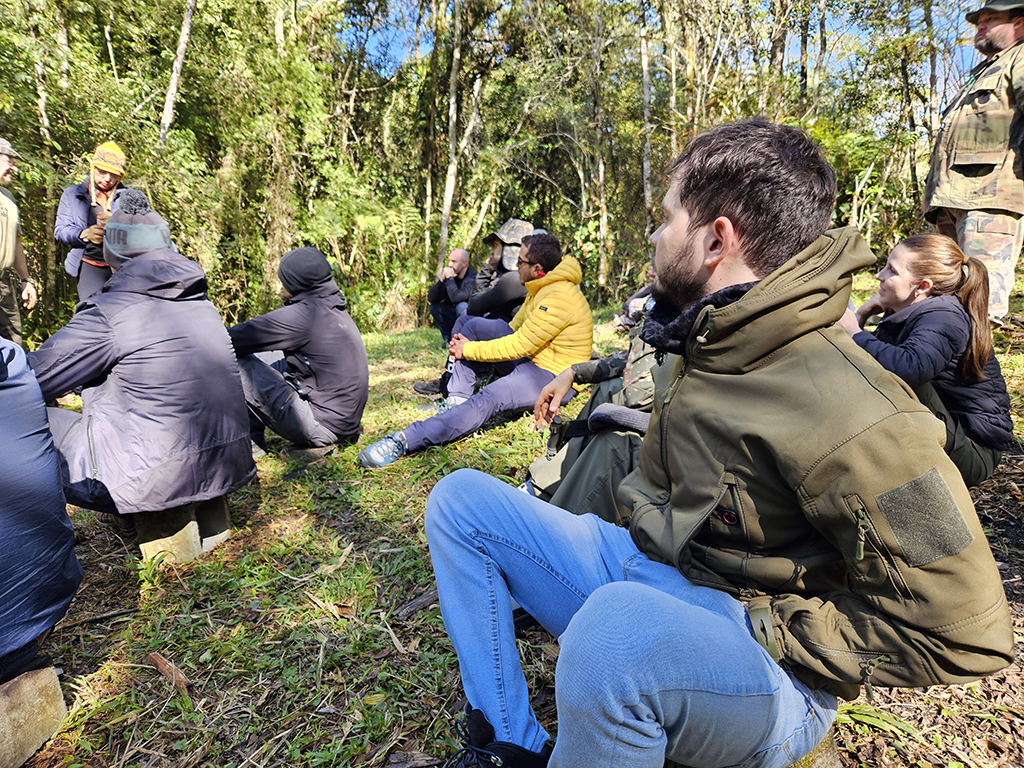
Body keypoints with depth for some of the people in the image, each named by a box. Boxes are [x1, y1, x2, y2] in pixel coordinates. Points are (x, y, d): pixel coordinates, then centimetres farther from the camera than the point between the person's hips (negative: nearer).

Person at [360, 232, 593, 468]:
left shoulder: (559, 298, -23)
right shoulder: (542, 287, 9)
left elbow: (520, 345, -23)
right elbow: (515, 328, 13)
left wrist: (469, 349, -13)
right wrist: (466, 346, 0)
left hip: (556, 379, -10)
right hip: (529, 360, 10)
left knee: (489, 398, -34)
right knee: (475, 325, -3)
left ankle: (404, 441, -42)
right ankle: (456, 399, -5)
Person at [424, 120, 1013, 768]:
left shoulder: (843, 408, -25)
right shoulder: (708, 341, 5)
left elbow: (964, 630, -20)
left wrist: (762, 634, -17)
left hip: (771, 672, -8)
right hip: (649, 571, 8)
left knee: (618, 629, -44)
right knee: (462, 500, 3)